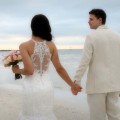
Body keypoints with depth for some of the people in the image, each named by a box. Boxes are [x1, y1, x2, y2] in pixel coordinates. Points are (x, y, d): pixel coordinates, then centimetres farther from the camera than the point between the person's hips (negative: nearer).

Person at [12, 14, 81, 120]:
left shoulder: (24, 46, -11)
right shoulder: (51, 45, 1)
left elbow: (29, 70, -19)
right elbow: (59, 69, 0)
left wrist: (17, 70, 2)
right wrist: (72, 85, 10)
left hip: (32, 88, -4)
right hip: (47, 87, 4)